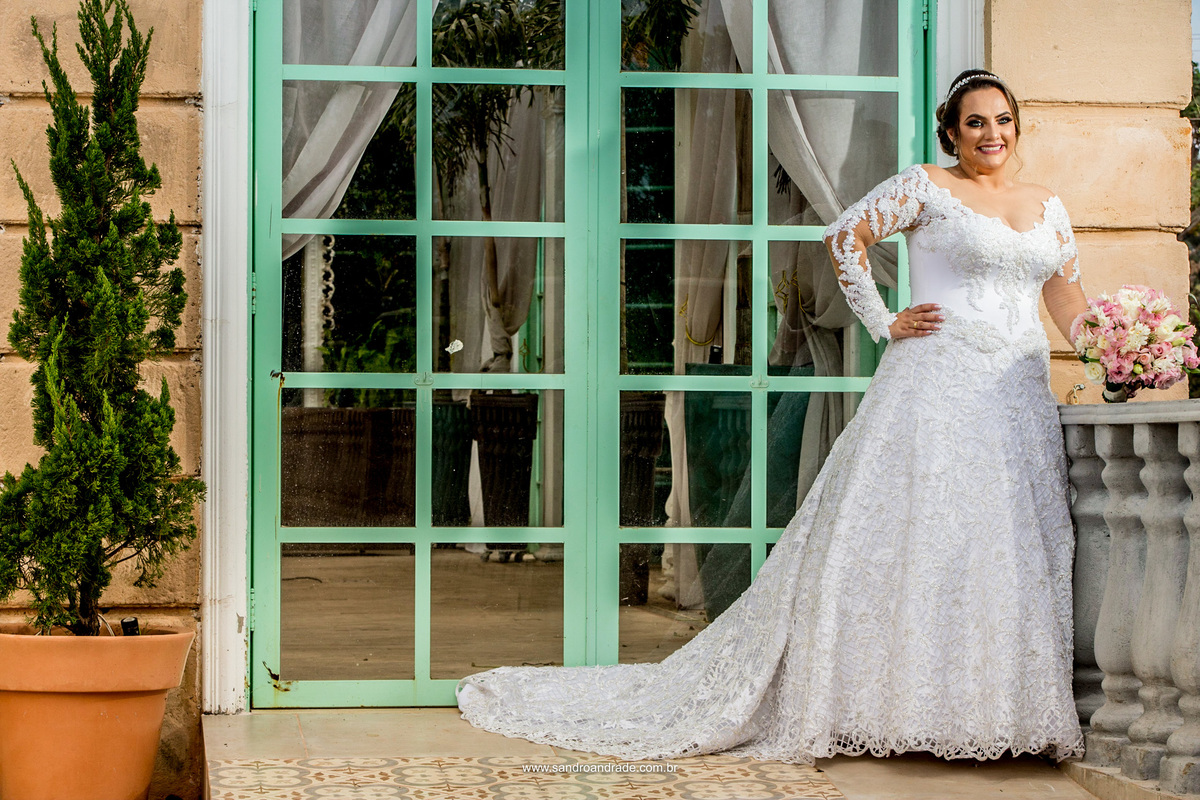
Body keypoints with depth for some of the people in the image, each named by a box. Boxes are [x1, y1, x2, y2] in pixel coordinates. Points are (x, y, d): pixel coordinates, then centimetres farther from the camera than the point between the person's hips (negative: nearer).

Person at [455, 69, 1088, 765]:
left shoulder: (1049, 207, 17)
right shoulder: (925, 187, 0)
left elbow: (1068, 298, 18)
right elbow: (845, 237, -3)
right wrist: (884, 325, -6)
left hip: (1024, 395, 5)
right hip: (938, 386, -5)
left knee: (1012, 553, 3)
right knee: (902, 541, -6)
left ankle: (1009, 714, 8)